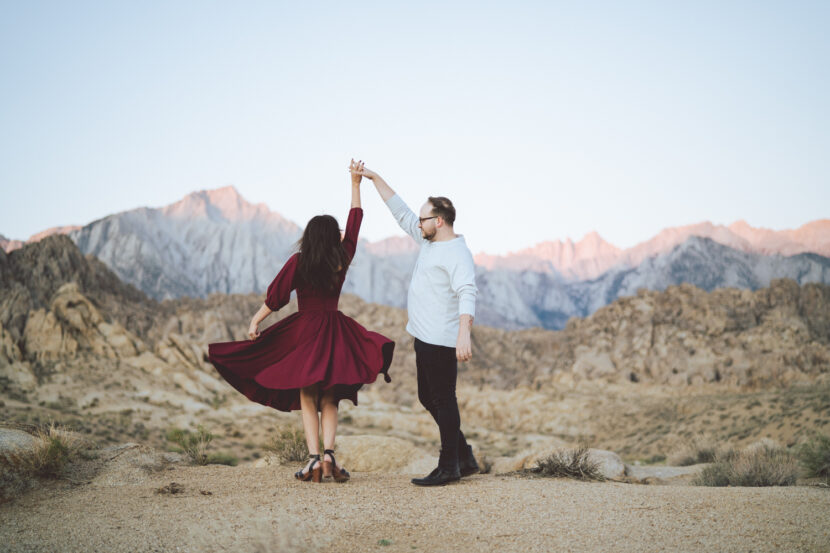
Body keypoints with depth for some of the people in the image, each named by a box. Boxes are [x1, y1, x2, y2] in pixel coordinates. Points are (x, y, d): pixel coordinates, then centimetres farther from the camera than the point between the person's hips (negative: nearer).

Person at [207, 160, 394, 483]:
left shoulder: (298, 262, -6)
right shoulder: (342, 259, 1)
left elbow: (275, 296, -4)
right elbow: (355, 220, 11)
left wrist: (254, 322, 6)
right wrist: (356, 183, 17)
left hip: (304, 332, -2)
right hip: (335, 332, 2)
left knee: (307, 399, 7)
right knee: (328, 400, 13)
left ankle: (314, 459, -3)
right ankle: (328, 453, -5)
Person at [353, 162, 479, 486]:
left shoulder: (456, 253, -17)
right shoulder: (430, 241, 12)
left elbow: (467, 293, -30)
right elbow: (400, 212, 20)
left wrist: (464, 333, -43)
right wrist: (374, 178, 20)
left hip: (442, 341, -10)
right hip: (426, 338, 10)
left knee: (443, 400, -4)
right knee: (428, 398, 15)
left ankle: (449, 467, 6)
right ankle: (465, 458, 22)